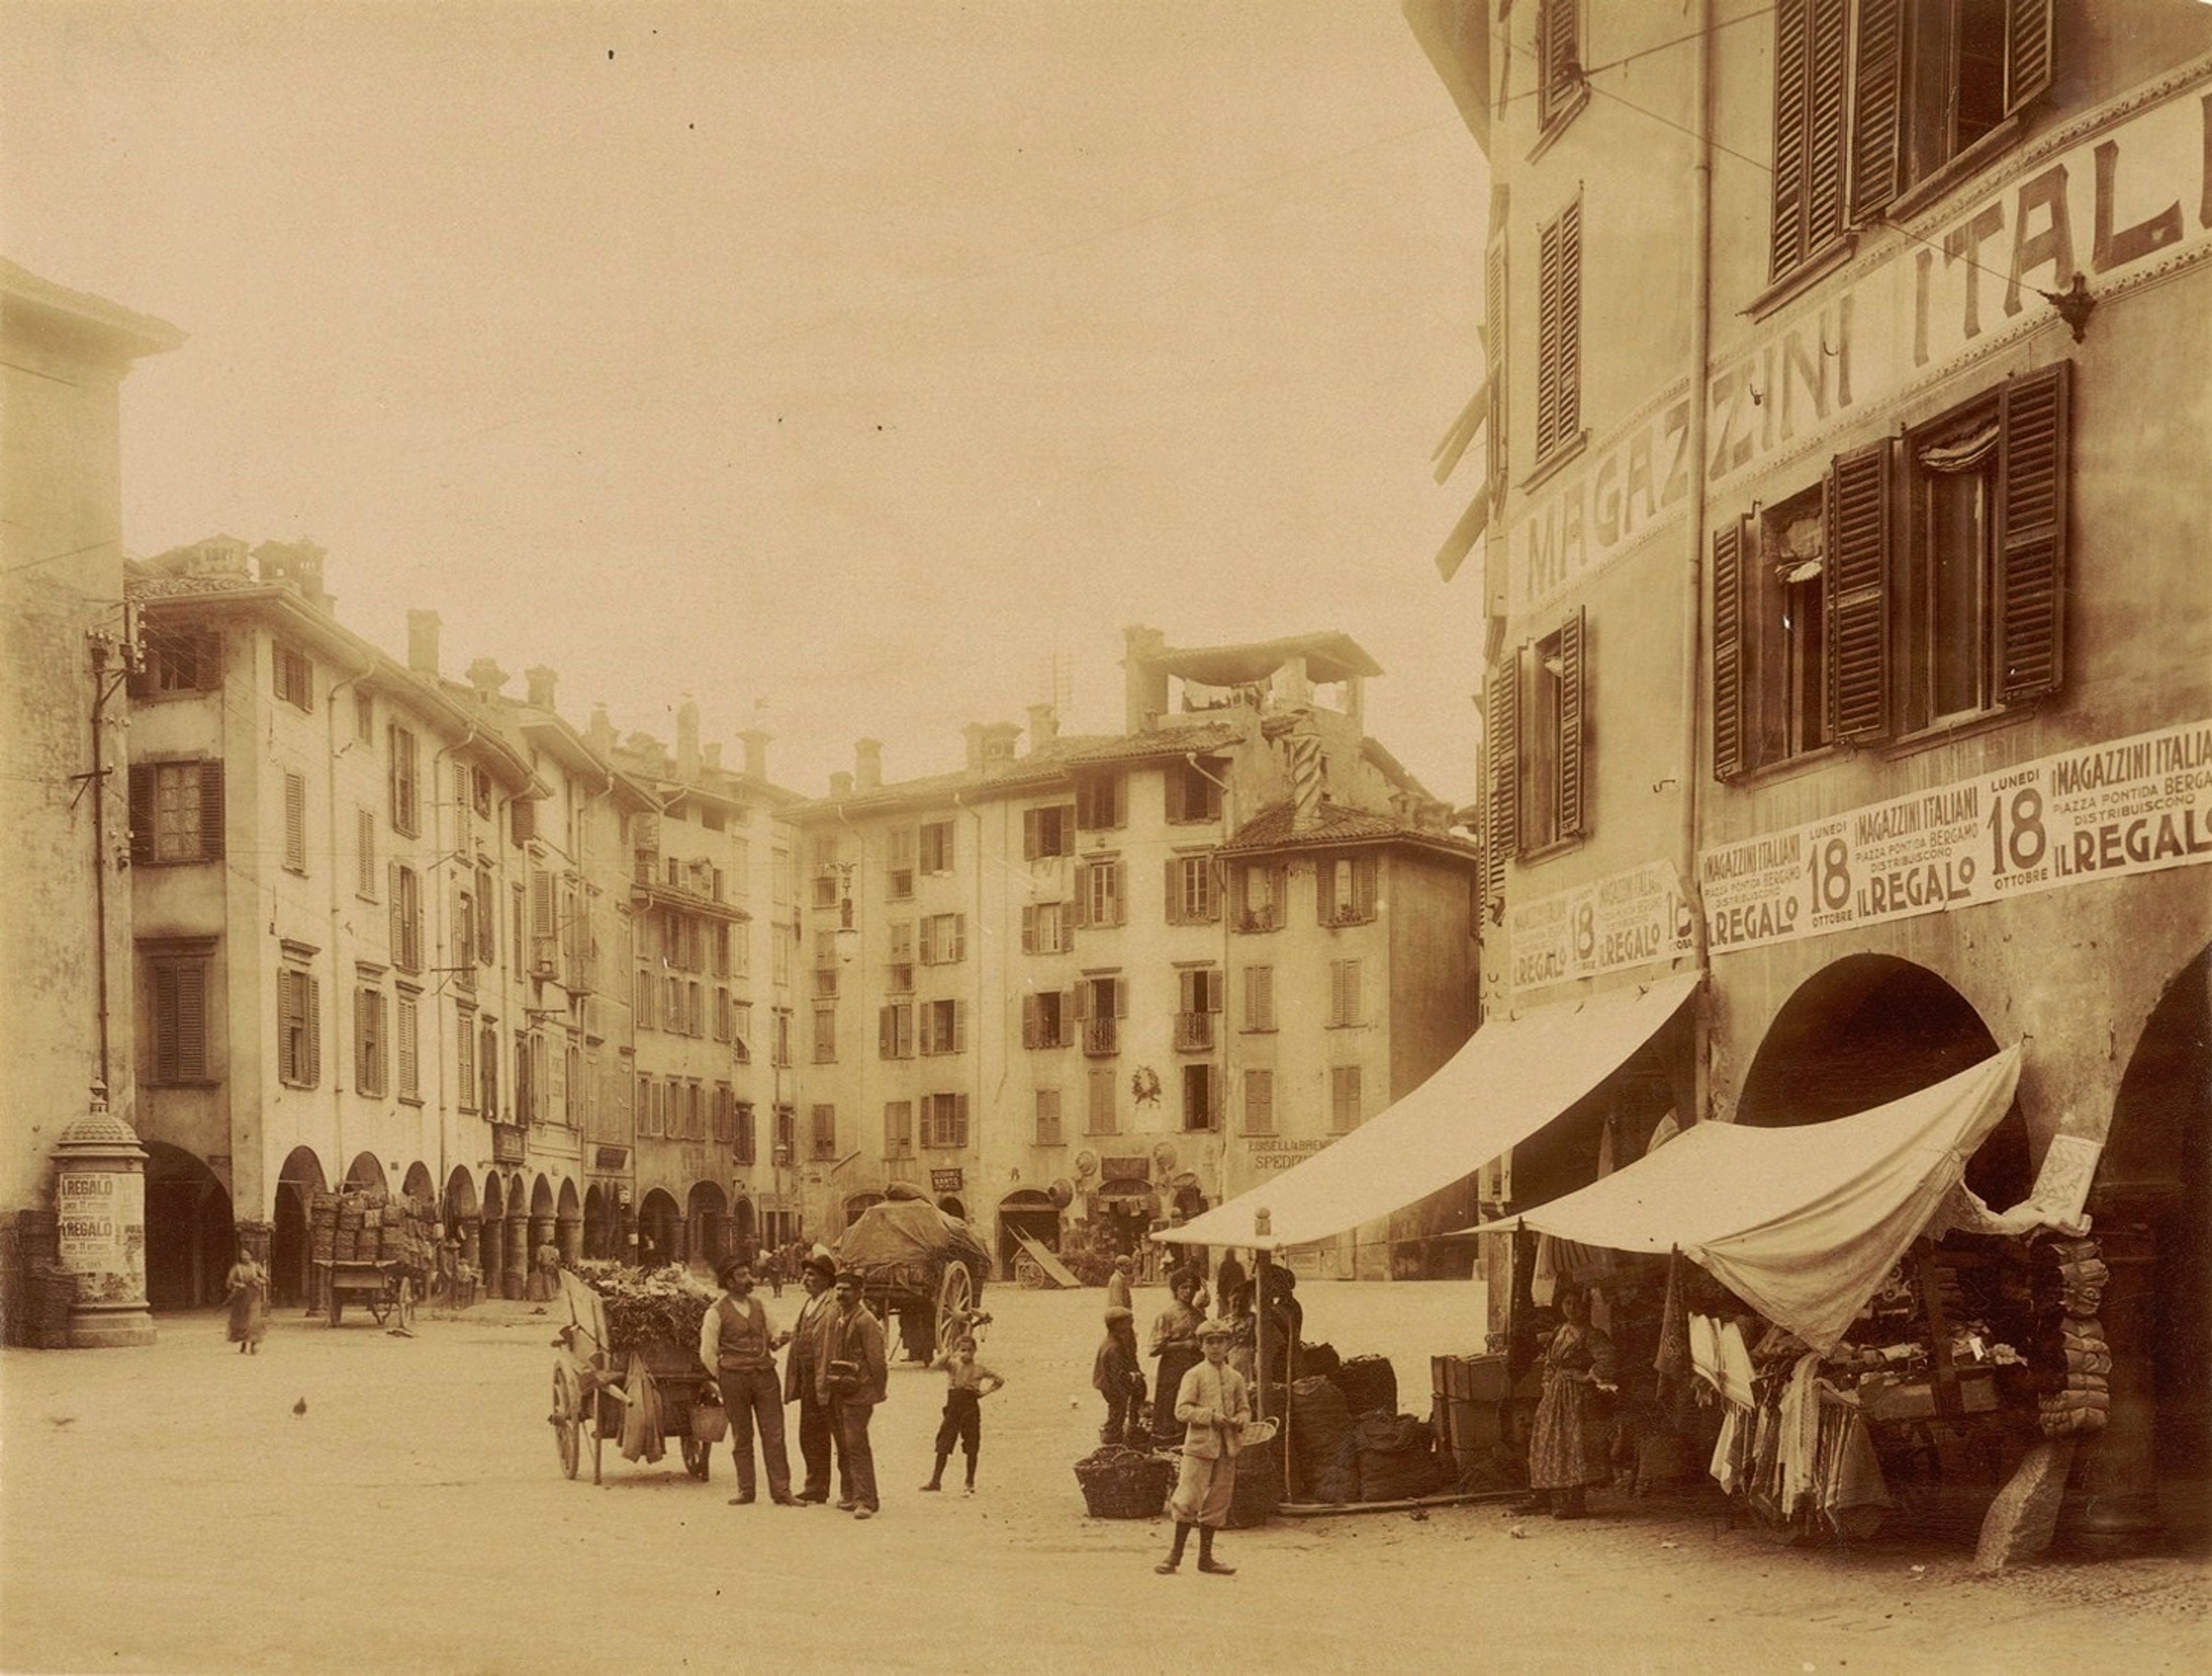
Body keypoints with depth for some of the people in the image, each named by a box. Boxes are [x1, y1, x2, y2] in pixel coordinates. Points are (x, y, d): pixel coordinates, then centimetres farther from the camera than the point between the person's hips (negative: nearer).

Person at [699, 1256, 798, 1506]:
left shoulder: (759, 1306, 12)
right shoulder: (716, 1312, -3)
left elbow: (772, 1337, 21)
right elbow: (707, 1353, -1)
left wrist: (780, 1340, -2)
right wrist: (725, 1379, 1)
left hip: (765, 1375, 3)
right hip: (735, 1379, -3)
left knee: (774, 1435, -1)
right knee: (742, 1438, 5)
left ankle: (781, 1492, 1)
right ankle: (746, 1491, 15)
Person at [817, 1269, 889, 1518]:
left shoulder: (866, 1322, -12)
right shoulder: (834, 1320, 13)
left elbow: (876, 1361, -12)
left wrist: (877, 1393, -11)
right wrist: (824, 1386, 13)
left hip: (857, 1393, -8)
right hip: (837, 1392, 8)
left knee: (856, 1444, -11)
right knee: (845, 1446, 13)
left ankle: (866, 1500, -10)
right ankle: (853, 1496, 21)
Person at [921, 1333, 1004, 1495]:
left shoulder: (979, 1369, 0)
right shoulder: (953, 1364, 1)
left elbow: (1000, 1380, 11)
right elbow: (934, 1365, -19)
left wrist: (985, 1392, 0)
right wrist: (950, 1353, -20)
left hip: (971, 1410, -1)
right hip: (953, 1408, 1)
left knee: (971, 1449, 3)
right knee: (943, 1447, 0)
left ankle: (970, 1485, 12)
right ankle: (936, 1481, 9)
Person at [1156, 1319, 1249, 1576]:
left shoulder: (1236, 1378, 11)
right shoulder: (1194, 1376, -2)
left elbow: (1245, 1409, 17)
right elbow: (1182, 1410, -9)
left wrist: (1239, 1421, -6)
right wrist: (1212, 1416, -18)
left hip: (1227, 1448, 5)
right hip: (1199, 1444, -5)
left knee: (1218, 1502, 8)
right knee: (1189, 1500, -7)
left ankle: (1206, 1557, 16)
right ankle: (1175, 1554, 3)